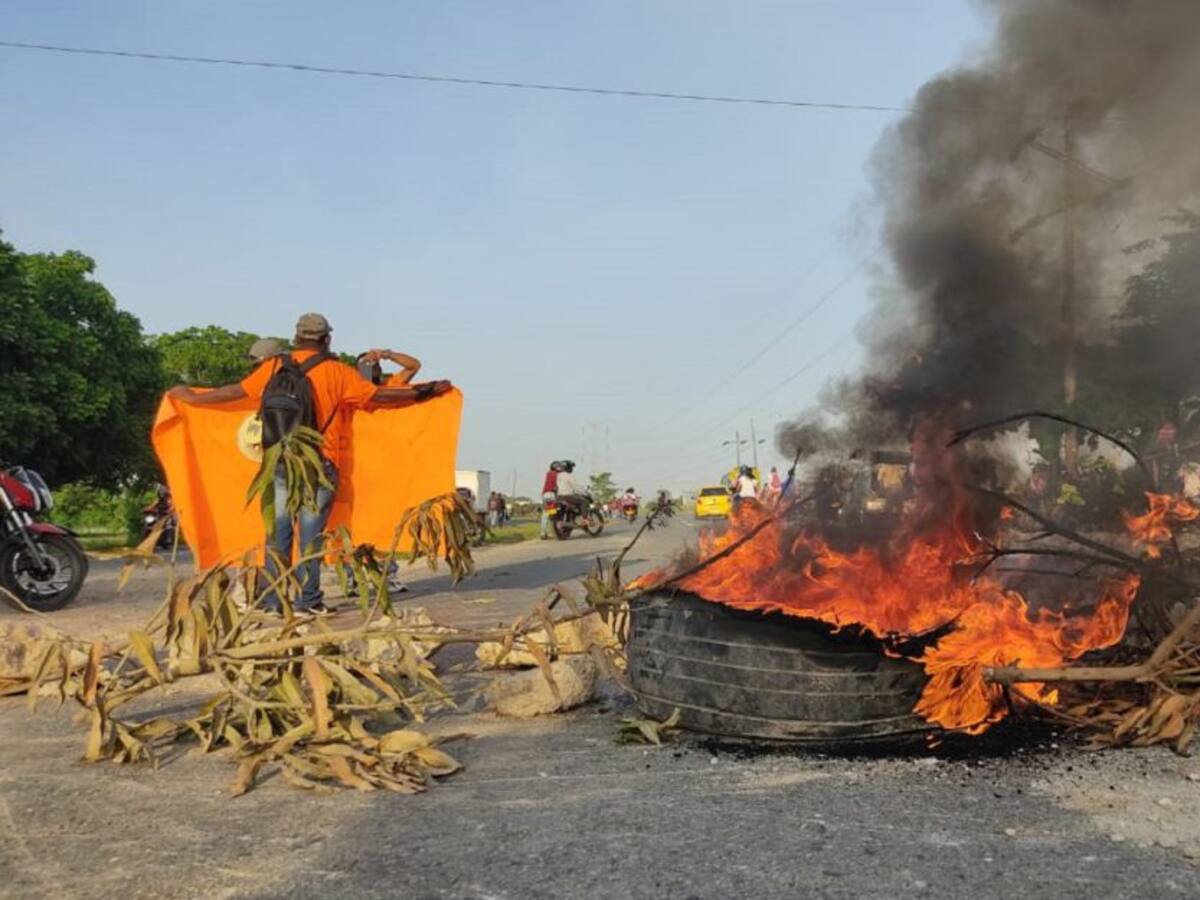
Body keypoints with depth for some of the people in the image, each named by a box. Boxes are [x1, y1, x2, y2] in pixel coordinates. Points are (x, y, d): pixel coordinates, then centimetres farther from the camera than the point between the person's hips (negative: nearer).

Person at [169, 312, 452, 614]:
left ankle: (273, 599, 9)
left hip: (278, 461, 3)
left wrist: (192, 397, 27)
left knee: (278, 531, 8)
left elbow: (235, 391, 12)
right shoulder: (336, 372, -1)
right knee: (311, 533, 1)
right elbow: (378, 396, 0)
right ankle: (308, 600, 3)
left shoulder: (274, 367, 7)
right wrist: (427, 392, 9)